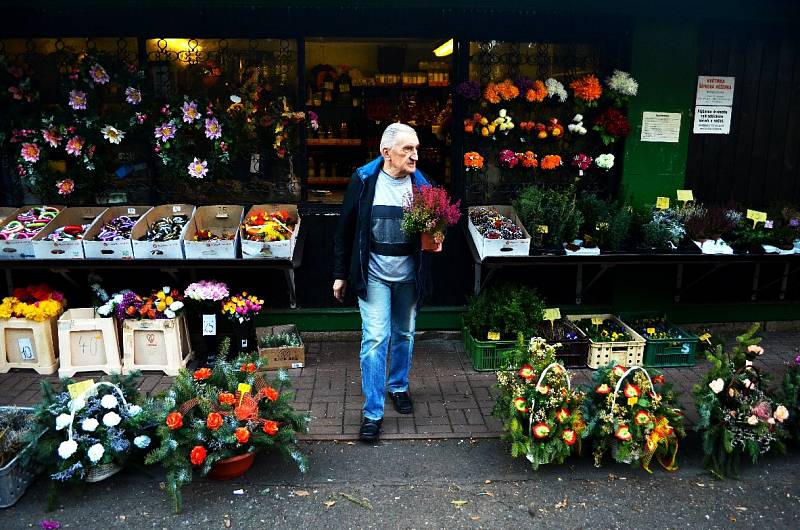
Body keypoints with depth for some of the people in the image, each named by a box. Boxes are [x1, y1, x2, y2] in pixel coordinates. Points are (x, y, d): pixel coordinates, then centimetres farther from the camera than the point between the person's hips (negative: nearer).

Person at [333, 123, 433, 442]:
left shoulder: (421, 184, -3)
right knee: (375, 339, -6)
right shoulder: (363, 181, -8)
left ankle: (398, 387, 40)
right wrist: (340, 274, 0)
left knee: (404, 334, 16)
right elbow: (345, 230, -2)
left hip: (409, 276, 3)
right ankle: (373, 412, 5)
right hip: (374, 275, -3)